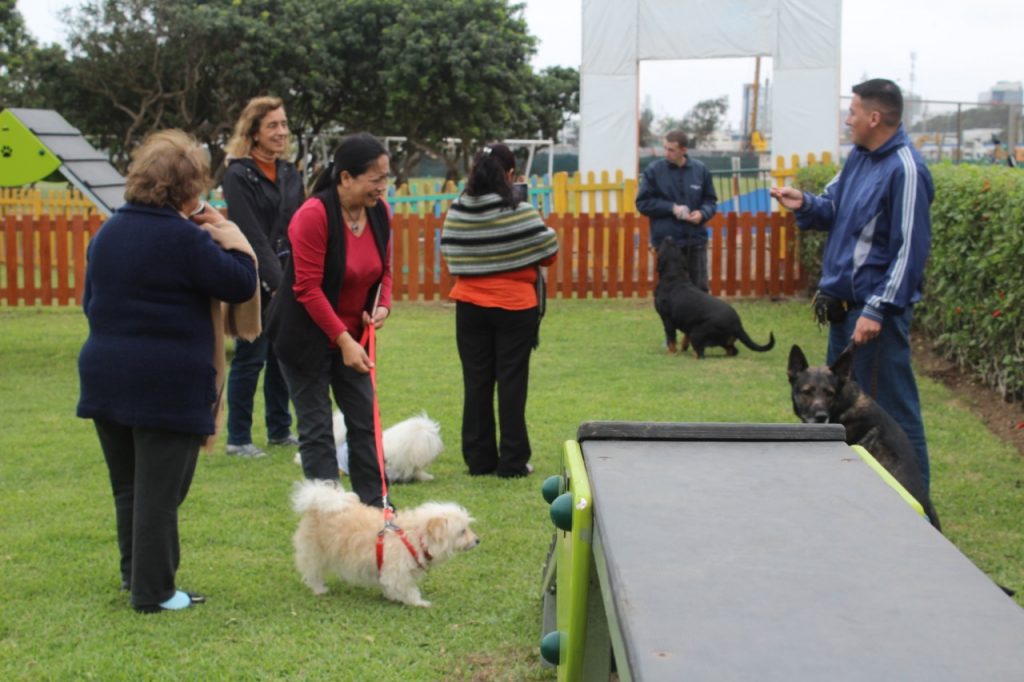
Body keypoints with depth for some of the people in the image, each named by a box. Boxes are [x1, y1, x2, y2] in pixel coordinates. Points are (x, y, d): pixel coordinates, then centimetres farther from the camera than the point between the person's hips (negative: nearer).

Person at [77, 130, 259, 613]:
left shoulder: (107, 232, 9)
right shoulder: (185, 239, -14)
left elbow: (90, 300, 19)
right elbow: (242, 284, -7)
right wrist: (228, 236, 3)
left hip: (105, 375, 7)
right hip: (168, 384, -7)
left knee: (127, 486, 19)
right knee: (160, 491, 1)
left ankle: (134, 573, 30)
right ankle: (152, 592, 7)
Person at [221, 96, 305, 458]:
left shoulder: (289, 174, 12)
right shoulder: (238, 176, -9)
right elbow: (253, 236, -15)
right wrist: (276, 281, -19)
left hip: (288, 280, 6)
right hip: (255, 281, -6)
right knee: (250, 358, -2)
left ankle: (279, 430, 23)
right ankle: (237, 439, 7)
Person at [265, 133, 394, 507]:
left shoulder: (379, 212, -3)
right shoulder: (314, 215, -22)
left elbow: (384, 268, 12)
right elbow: (308, 289, -22)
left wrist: (383, 304, -8)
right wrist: (343, 340, -24)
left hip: (351, 333, 7)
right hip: (307, 333, -7)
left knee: (364, 420, 9)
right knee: (316, 427, 0)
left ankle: (374, 507, 18)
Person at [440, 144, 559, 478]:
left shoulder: (457, 212, 0)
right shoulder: (519, 211, -12)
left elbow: (450, 255, 9)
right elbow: (549, 252, -8)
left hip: (469, 306, 4)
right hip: (514, 306, -4)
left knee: (476, 383, 9)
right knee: (512, 383, 3)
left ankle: (479, 459, 13)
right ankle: (512, 461, 6)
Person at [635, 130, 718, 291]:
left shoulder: (700, 170, 4)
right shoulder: (653, 171, -3)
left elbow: (710, 200, 12)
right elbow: (643, 202, -3)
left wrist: (703, 213, -10)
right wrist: (671, 208, -14)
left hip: (695, 241, 2)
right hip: (666, 242, -2)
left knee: (699, 289, 7)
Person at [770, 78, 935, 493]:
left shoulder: (905, 170, -18)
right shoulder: (860, 156, 9)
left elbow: (909, 249, -20)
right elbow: (834, 210, 19)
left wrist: (878, 310, -23)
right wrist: (804, 204, -3)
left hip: (875, 309, -10)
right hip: (843, 302, 10)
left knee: (891, 409, -3)